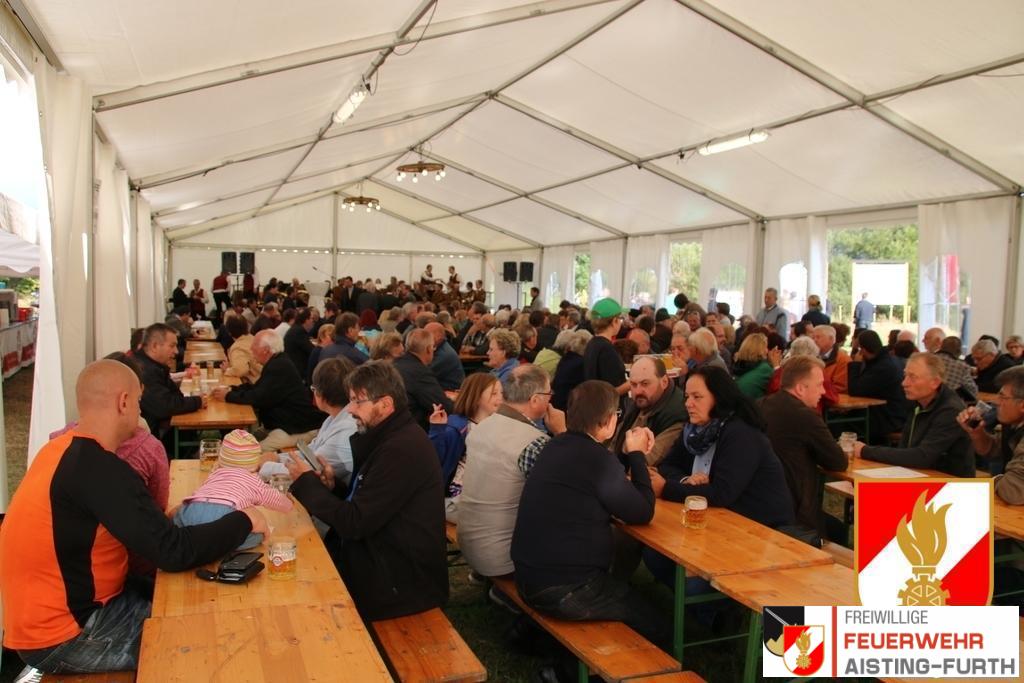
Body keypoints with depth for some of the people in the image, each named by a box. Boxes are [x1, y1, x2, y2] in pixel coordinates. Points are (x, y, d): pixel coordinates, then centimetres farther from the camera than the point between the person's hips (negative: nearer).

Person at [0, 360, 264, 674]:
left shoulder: (65, 449, 3)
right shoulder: (98, 468, -27)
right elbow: (173, 552, -26)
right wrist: (243, 521, -14)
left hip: (64, 605, 9)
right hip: (64, 638, -9)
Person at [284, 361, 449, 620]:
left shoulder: (401, 450, -23)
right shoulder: (388, 436, 8)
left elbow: (355, 523, -21)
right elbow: (362, 505, 13)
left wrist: (306, 481, -10)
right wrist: (333, 487, -5)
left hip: (404, 579, -8)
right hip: (384, 555, 8)